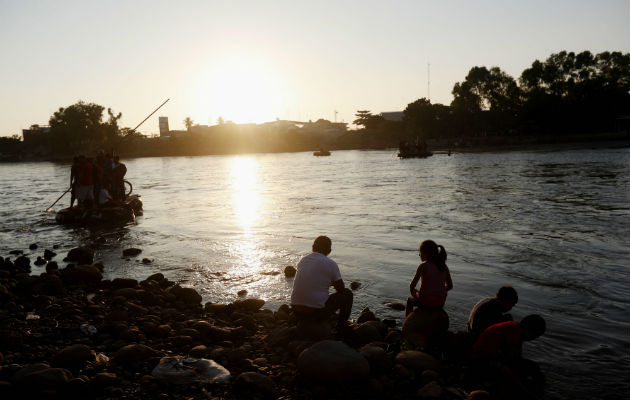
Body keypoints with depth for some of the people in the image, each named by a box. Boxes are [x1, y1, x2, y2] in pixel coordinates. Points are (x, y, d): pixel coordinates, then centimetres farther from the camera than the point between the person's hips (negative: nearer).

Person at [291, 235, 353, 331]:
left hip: (296, 311, 6)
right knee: (347, 293, 14)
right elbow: (341, 289, 4)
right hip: (317, 312, -6)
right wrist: (331, 283, 27)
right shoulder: (331, 264, -8)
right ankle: (341, 328, 24)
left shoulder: (302, 260, 9)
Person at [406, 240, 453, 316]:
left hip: (426, 301, -5)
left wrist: (413, 293, 7)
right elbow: (450, 286, 8)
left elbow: (412, 285, -13)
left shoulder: (423, 266, -13)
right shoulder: (444, 266, 2)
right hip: (441, 303, 5)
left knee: (409, 300, 29)